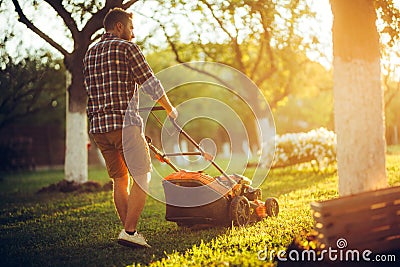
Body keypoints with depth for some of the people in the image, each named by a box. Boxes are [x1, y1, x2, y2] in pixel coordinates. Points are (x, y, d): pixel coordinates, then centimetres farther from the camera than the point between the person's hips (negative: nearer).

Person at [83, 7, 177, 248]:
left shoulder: (90, 54, 17)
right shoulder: (126, 48, -3)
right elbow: (151, 84, -3)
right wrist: (171, 110, 10)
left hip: (98, 126, 7)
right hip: (125, 122, -7)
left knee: (119, 179, 13)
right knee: (142, 177, -1)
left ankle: (129, 231, 13)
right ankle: (129, 231, -8)